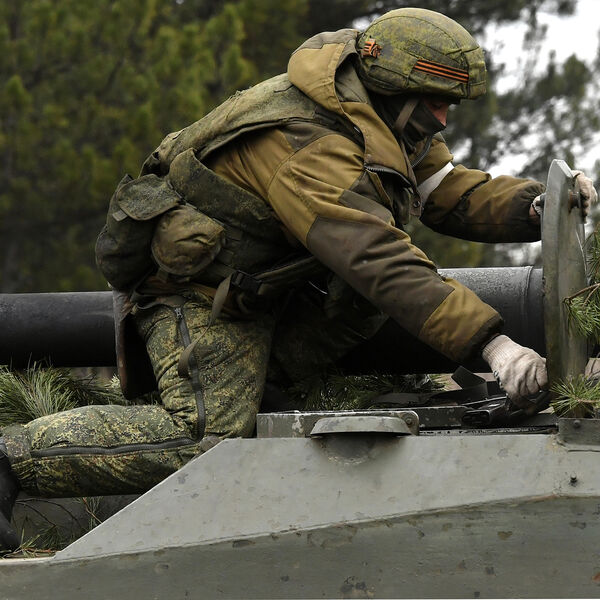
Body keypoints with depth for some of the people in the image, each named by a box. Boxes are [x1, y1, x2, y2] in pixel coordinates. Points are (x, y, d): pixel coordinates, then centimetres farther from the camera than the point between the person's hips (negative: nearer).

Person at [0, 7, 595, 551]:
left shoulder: (386, 121, -1)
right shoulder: (307, 147, -32)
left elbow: (454, 192, 2)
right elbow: (380, 261, -39)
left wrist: (534, 205, -18)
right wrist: (490, 342, -43)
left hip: (263, 286, 10)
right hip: (197, 291, -10)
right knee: (203, 437, -24)